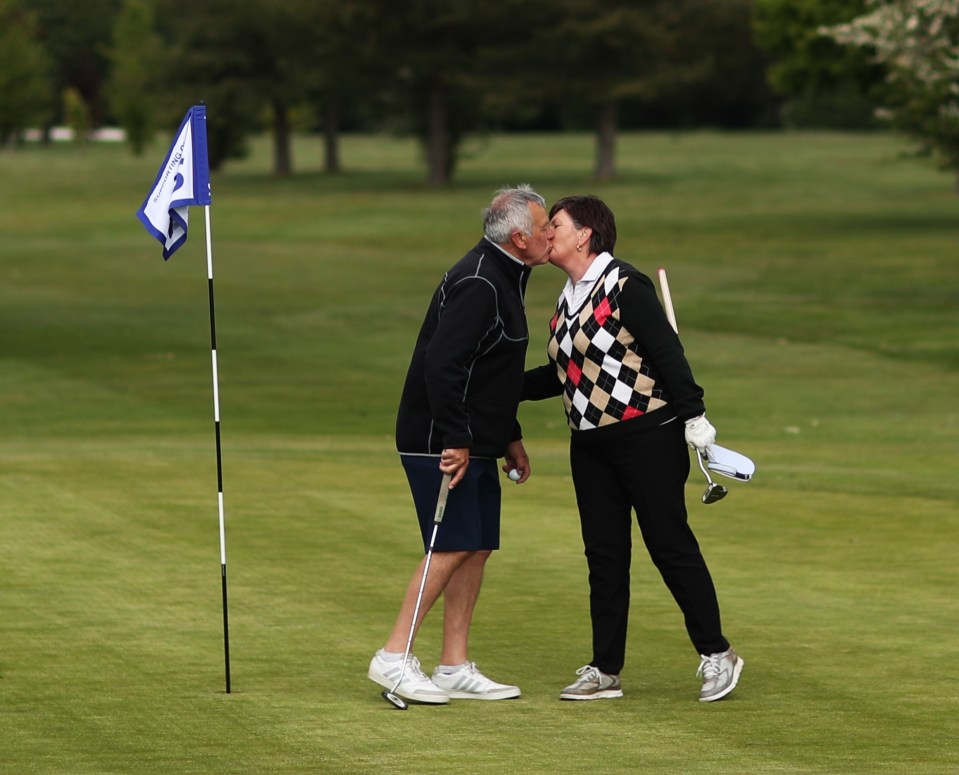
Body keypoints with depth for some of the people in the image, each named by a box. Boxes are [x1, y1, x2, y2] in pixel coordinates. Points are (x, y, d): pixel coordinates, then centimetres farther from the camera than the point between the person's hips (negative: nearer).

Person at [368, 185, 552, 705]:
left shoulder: (502, 280, 15)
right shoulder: (477, 285, -19)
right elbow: (441, 364, -27)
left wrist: (510, 437, 24)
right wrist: (456, 441, -26)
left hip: (475, 442, 10)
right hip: (442, 442, -10)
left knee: (478, 546, 9)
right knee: (453, 547, -11)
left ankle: (455, 667, 12)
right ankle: (393, 658, -5)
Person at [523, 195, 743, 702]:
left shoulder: (625, 287, -12)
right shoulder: (568, 299, 13)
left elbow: (666, 351, -15)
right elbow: (563, 375, 20)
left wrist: (692, 415, -18)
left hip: (647, 437, -8)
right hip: (590, 445, 8)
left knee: (671, 546, -5)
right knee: (603, 555, 7)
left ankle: (716, 655, 6)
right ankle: (605, 671, 10)